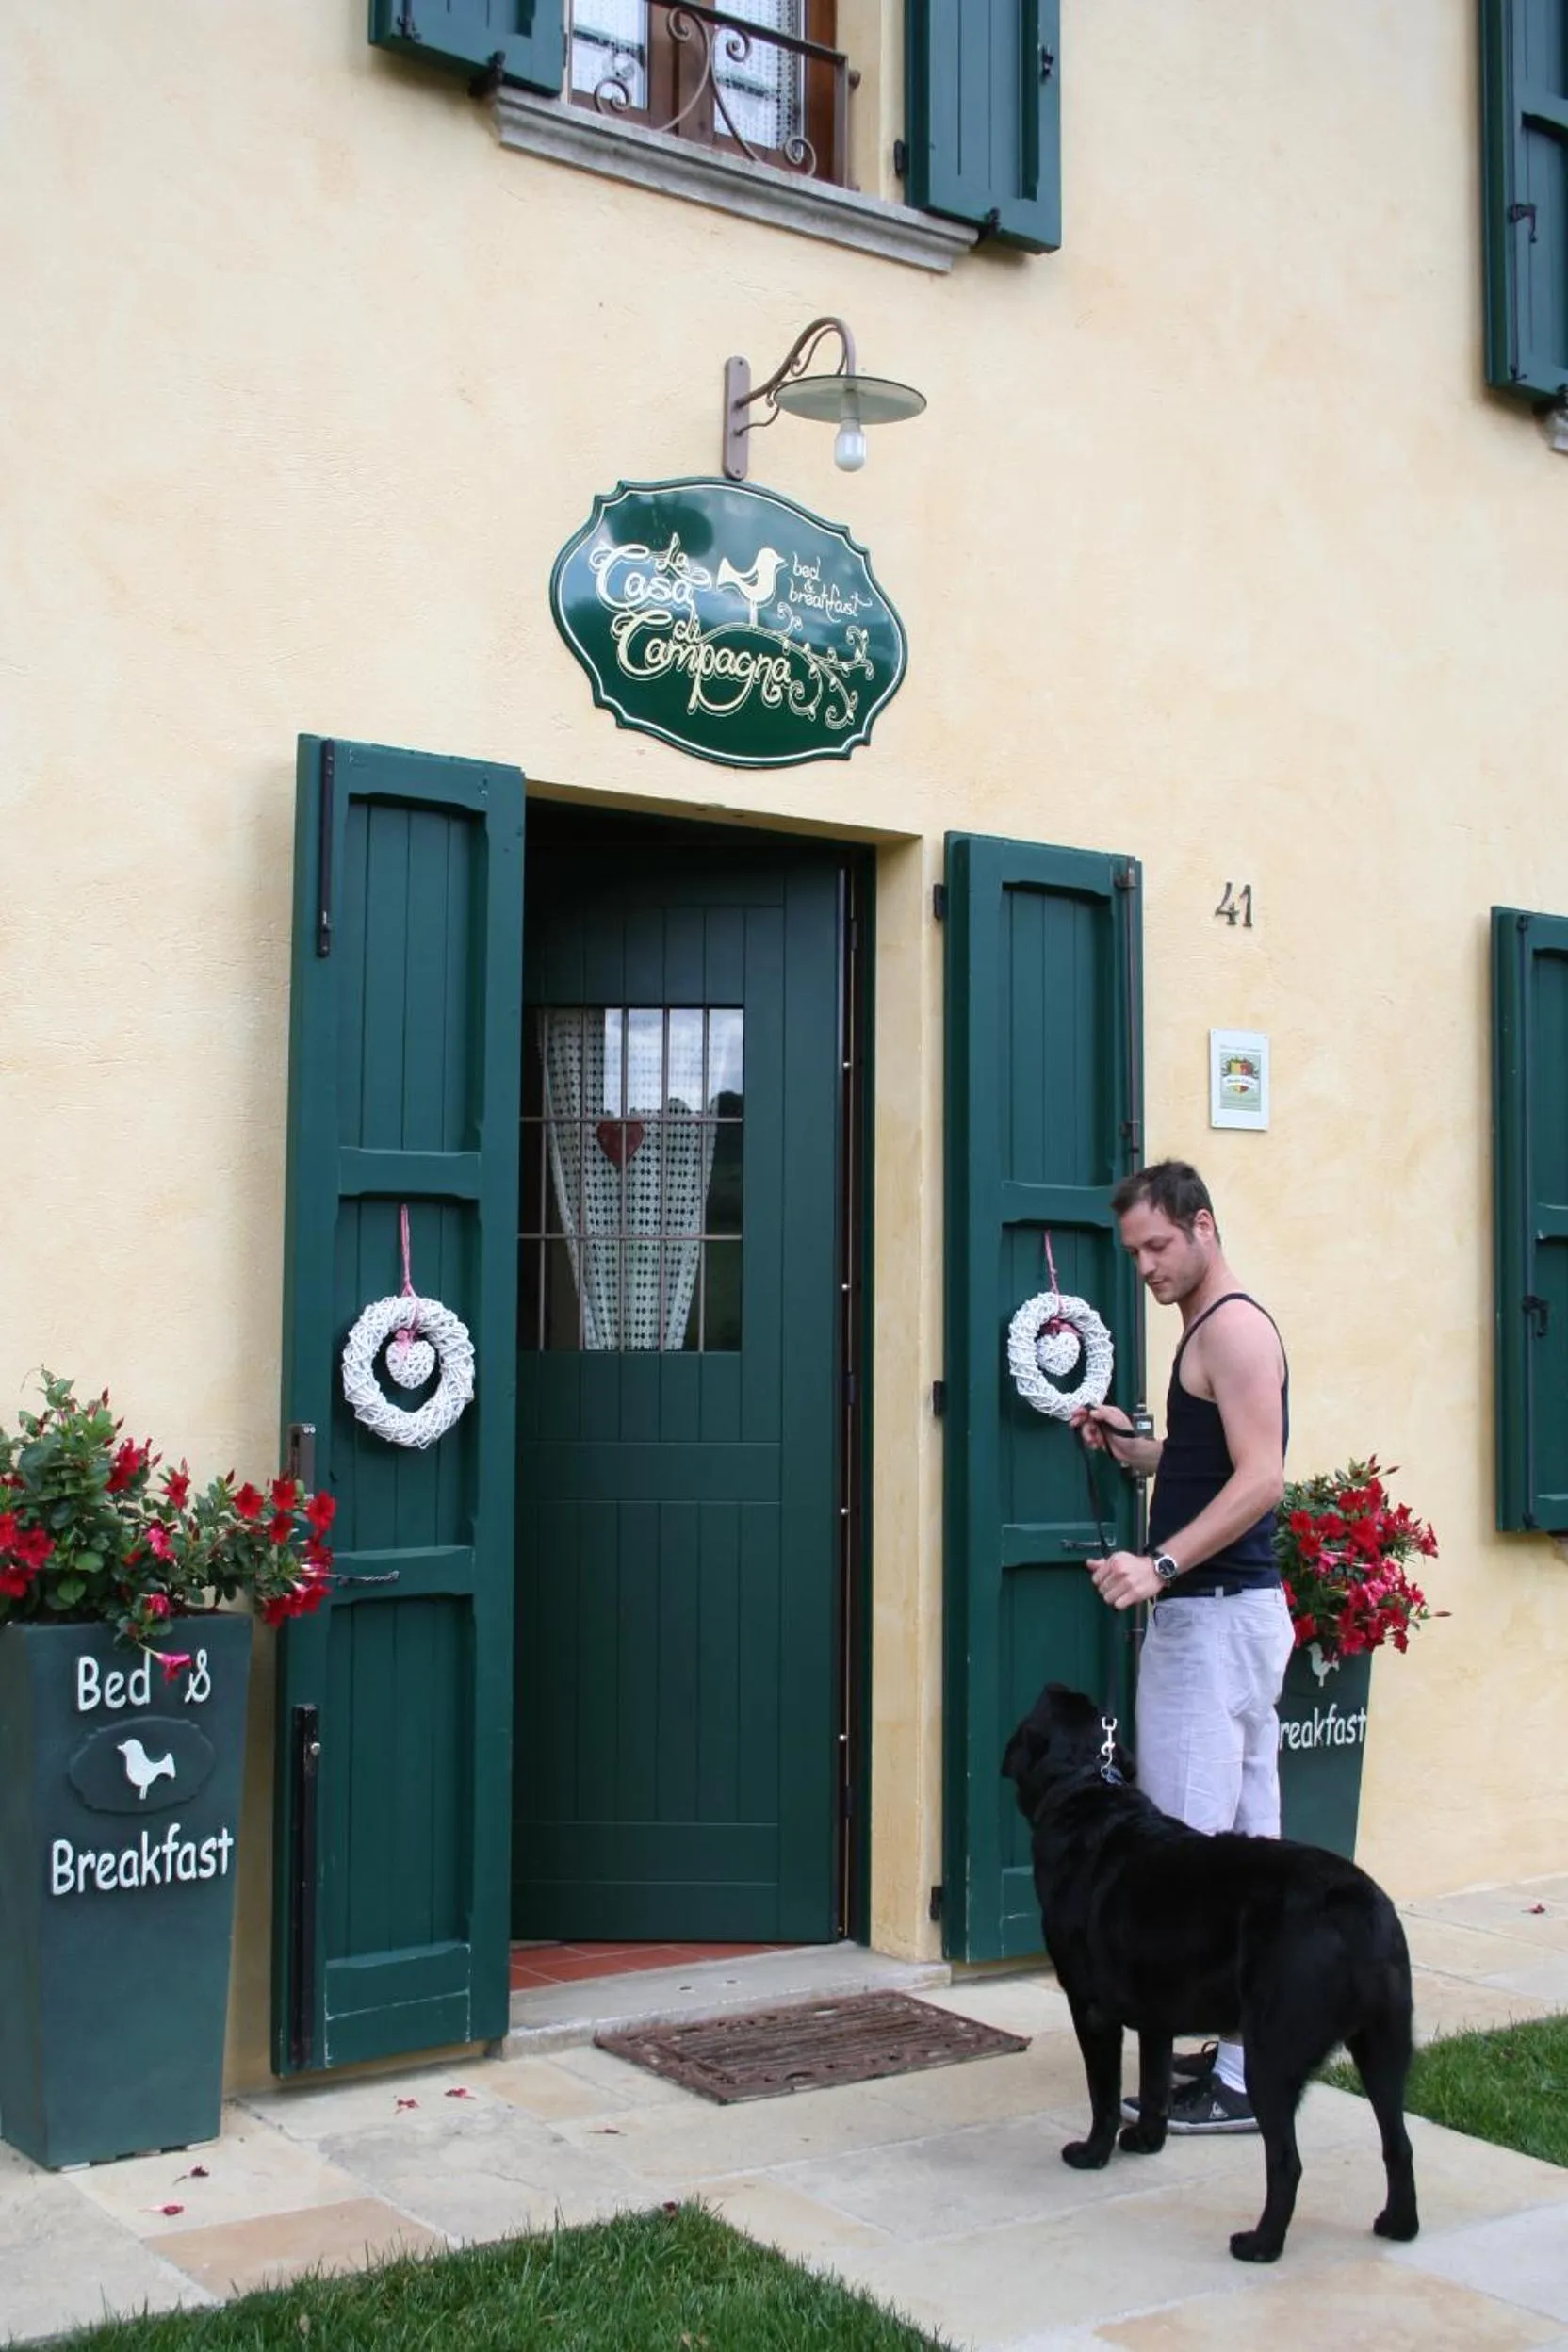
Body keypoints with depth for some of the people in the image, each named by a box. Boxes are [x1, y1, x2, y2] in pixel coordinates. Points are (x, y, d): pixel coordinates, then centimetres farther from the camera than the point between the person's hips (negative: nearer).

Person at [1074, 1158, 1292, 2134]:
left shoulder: (1234, 1327, -12)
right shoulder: (1212, 1331, 19)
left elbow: (1261, 1478, -22)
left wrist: (1160, 1566, -29)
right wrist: (1133, 1448, 10)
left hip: (1220, 1614, -10)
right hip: (1214, 1613, 10)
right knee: (1247, 1839, 12)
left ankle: (1239, 2078, -4)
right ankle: (1253, 2042, 19)